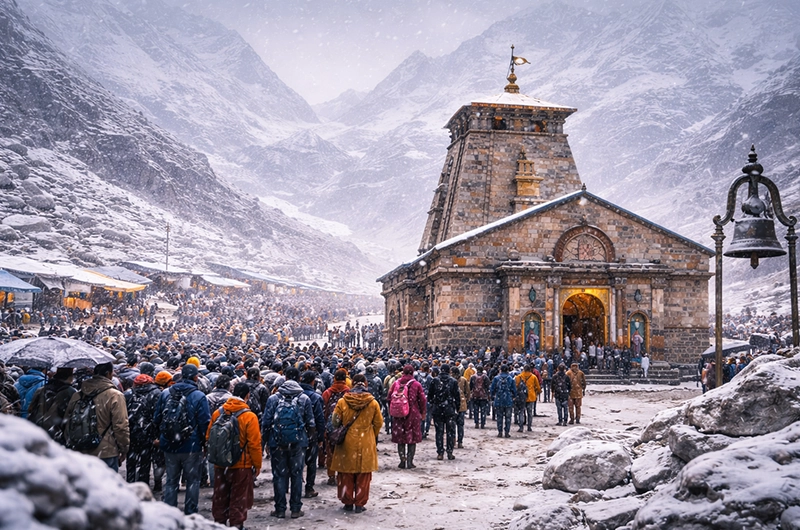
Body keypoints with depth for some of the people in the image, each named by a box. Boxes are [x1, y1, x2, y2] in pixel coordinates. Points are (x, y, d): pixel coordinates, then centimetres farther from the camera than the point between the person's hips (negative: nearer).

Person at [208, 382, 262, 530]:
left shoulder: (217, 413, -3)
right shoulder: (249, 417, -15)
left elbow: (209, 437, 6)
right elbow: (254, 444, -15)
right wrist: (257, 465, -3)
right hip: (242, 465, -4)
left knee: (220, 496, 16)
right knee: (238, 497, 8)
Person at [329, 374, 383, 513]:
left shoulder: (342, 401, -6)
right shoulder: (373, 403, -5)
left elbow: (335, 422, -1)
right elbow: (378, 423, 2)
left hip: (347, 443, 0)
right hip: (366, 444, 0)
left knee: (346, 474, 12)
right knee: (363, 475, 8)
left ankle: (347, 502, 17)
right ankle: (360, 504, 10)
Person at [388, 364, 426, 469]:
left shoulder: (396, 383, 1)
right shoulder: (416, 384, -5)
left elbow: (389, 398, 5)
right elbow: (422, 400, -4)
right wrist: (423, 413, 10)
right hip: (413, 414, -2)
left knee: (400, 438, 10)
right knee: (412, 438, 6)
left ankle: (402, 462, 9)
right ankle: (410, 462, 4)